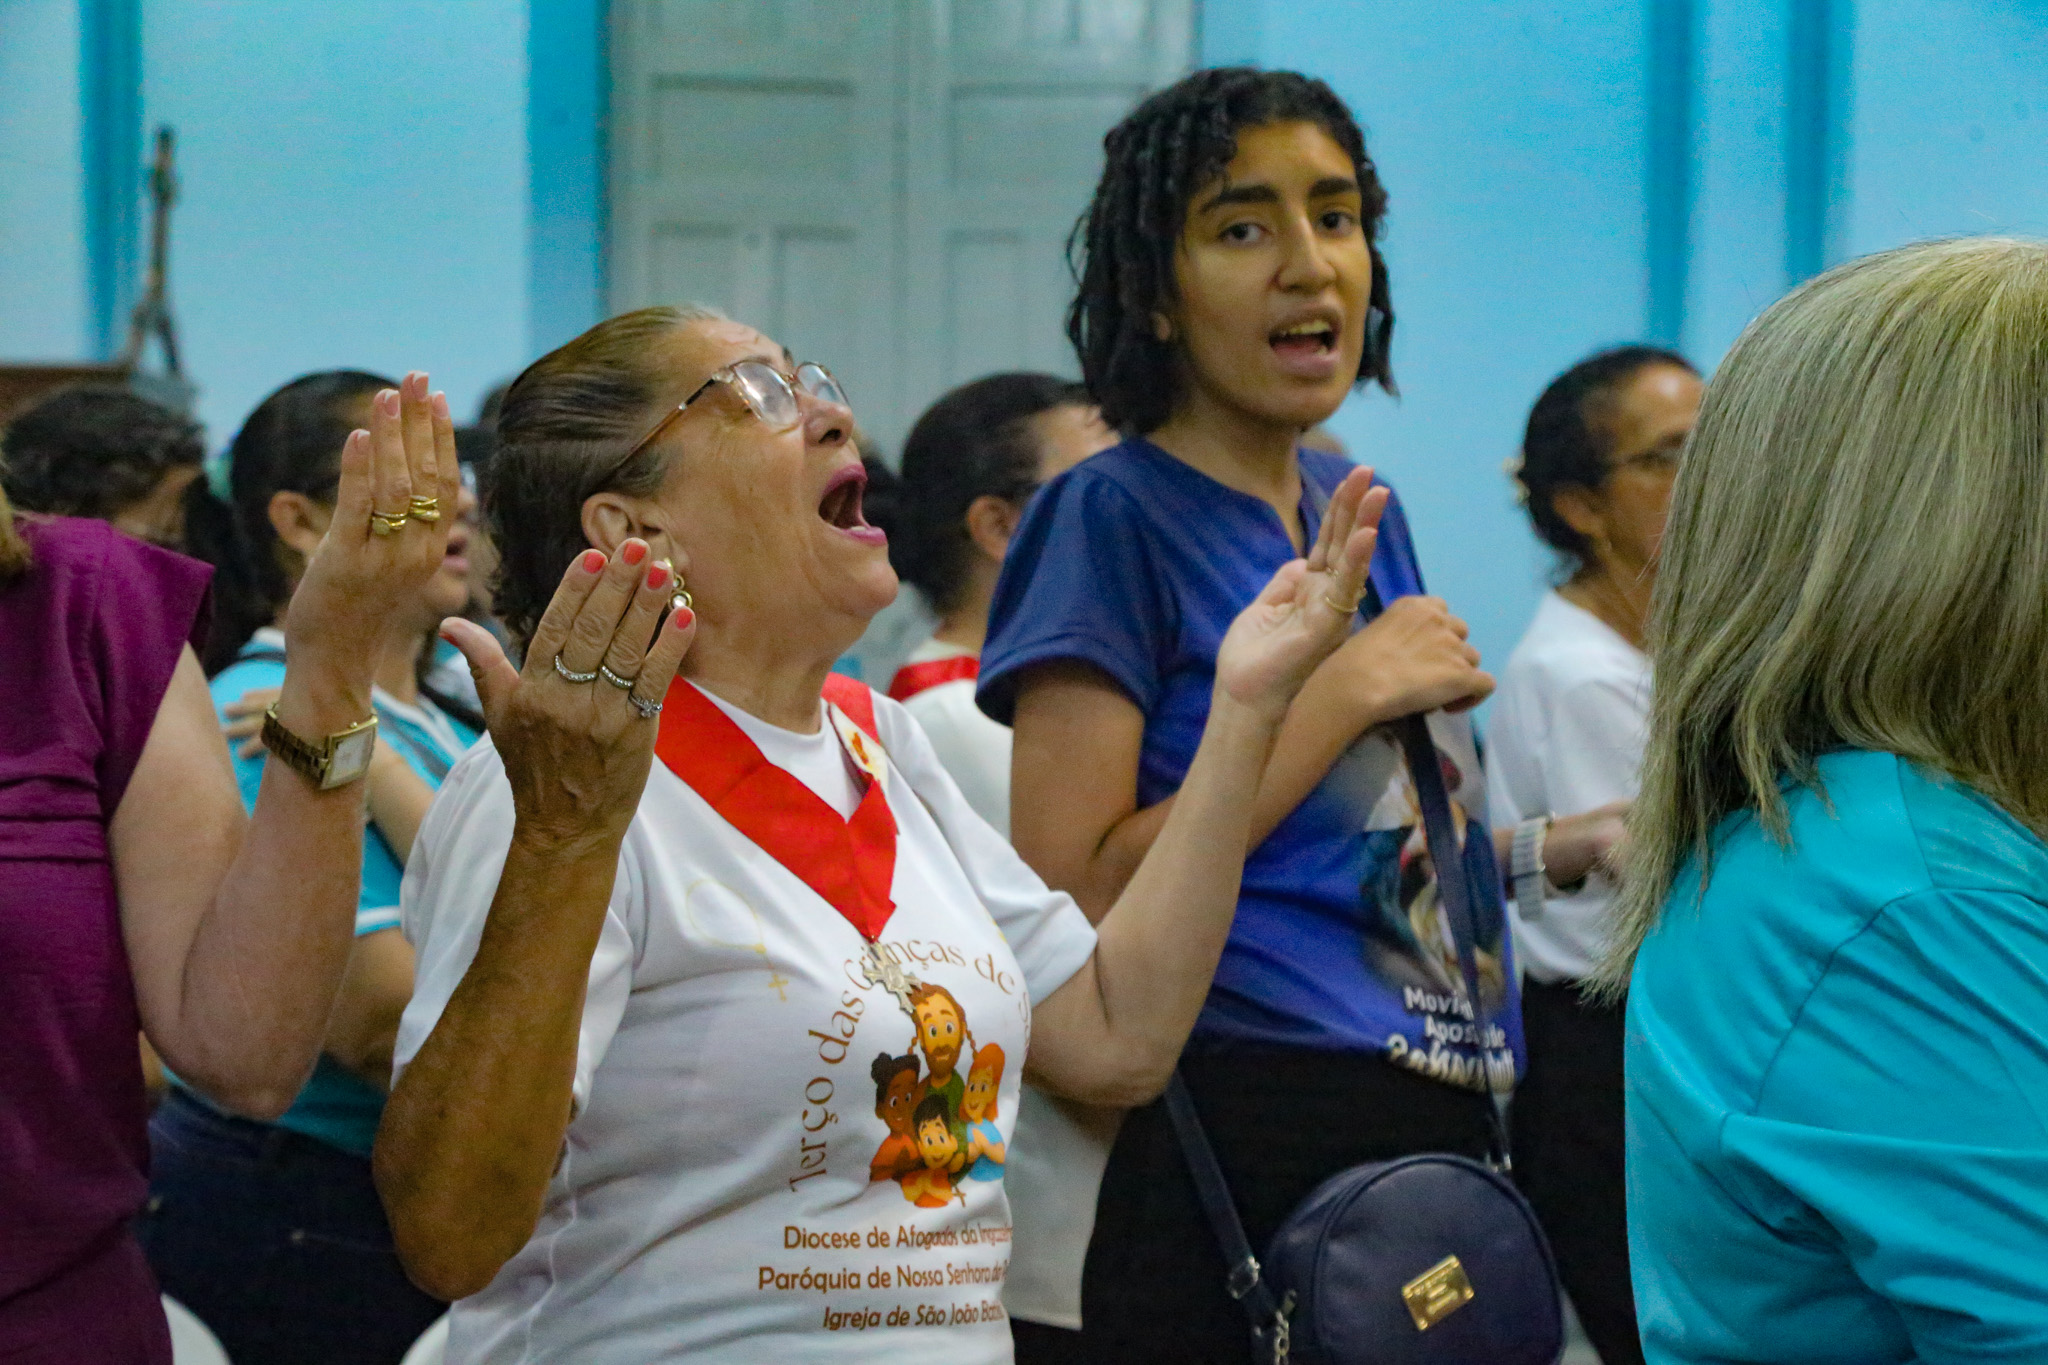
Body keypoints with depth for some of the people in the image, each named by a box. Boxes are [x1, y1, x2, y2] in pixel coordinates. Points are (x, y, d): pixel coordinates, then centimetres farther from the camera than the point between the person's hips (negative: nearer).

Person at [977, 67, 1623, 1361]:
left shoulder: (1363, 509, 14)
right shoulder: (1114, 514, -7)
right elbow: (1072, 894, -18)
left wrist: (1558, 842, 11)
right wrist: (1350, 693, -15)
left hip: (1443, 1118, 7)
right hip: (1249, 1128, -7)